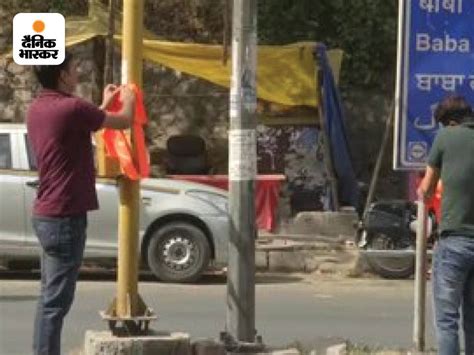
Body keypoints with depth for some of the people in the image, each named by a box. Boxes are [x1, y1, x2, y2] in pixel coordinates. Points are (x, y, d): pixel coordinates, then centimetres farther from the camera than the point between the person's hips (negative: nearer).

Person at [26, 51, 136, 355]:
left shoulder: (38, 109, 9)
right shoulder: (71, 108, -17)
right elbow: (124, 122, -5)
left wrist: (104, 105, 32)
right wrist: (128, 100, 16)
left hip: (46, 215, 9)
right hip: (65, 217, -9)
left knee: (50, 298, 15)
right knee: (56, 301, -7)